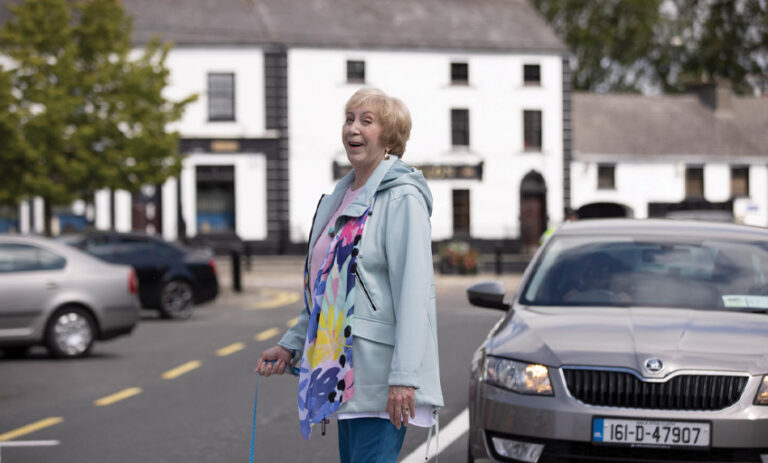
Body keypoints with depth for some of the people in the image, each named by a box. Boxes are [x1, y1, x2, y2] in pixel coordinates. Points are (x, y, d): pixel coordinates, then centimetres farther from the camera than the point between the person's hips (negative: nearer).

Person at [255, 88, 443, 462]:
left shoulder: (402, 198, -10)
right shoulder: (341, 197, 18)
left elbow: (414, 293, -19)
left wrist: (404, 376, -25)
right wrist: (291, 345, 22)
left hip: (380, 379, -9)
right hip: (347, 375, 9)